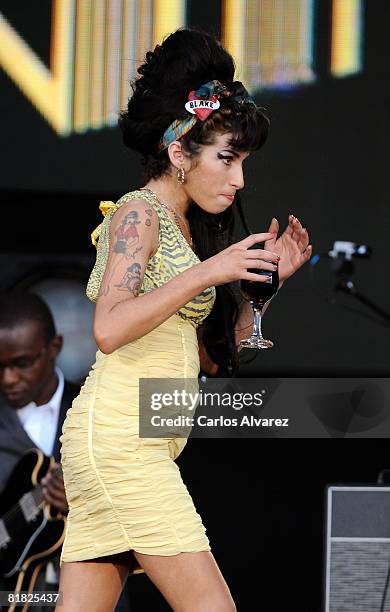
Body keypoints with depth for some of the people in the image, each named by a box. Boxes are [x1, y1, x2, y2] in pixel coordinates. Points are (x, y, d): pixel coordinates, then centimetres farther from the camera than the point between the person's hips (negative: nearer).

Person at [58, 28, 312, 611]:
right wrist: (207, 273, -20)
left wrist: (267, 276, 11)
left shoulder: (185, 227, 20)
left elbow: (213, 353, 20)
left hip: (145, 444, 9)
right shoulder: (140, 212, -5)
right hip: (118, 429, -9)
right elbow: (109, 329, -19)